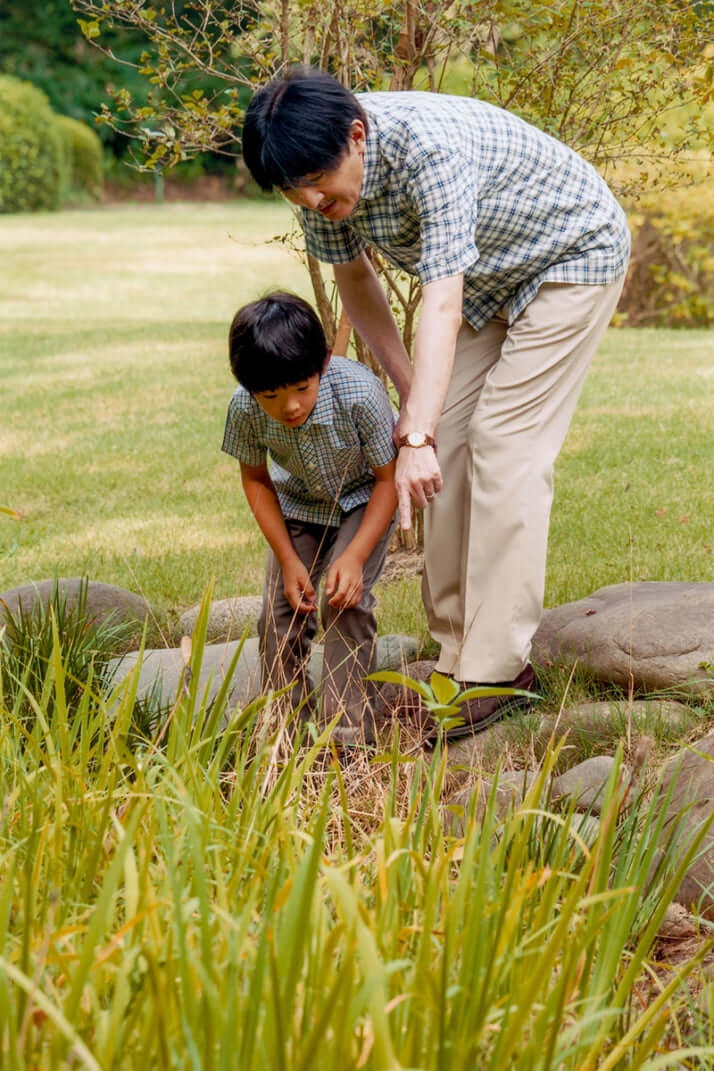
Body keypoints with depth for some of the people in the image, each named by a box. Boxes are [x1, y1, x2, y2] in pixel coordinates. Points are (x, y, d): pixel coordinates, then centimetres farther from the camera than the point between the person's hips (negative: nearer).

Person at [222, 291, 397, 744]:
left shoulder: (359, 393, -38)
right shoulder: (245, 408, -29)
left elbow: (389, 477, -23)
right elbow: (256, 478, -8)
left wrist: (355, 557, -31)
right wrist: (289, 559, -14)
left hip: (364, 500, -3)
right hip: (299, 501, 3)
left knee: (346, 600, -21)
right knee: (281, 611, -7)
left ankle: (350, 735, -13)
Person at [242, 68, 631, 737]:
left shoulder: (430, 149, -39)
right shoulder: (322, 164, -15)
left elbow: (442, 308, -45)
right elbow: (353, 277, 2)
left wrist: (415, 437, -50)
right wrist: (408, 390, -3)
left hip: (572, 256, -7)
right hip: (486, 275, 8)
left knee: (504, 449, -16)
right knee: (449, 441, -1)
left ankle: (495, 668, -14)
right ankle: (460, 654, 4)